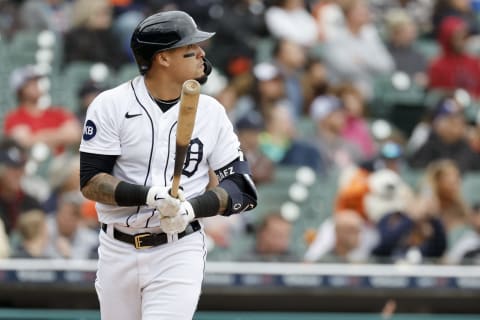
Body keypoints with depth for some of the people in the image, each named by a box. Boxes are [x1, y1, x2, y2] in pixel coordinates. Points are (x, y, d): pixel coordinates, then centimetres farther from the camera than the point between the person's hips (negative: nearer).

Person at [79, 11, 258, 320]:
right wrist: (150, 195, -25)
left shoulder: (211, 111, 1)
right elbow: (91, 182, -9)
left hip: (180, 251, -1)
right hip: (118, 250, 1)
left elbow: (240, 187, 2)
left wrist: (191, 208, -17)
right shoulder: (111, 105, -5)